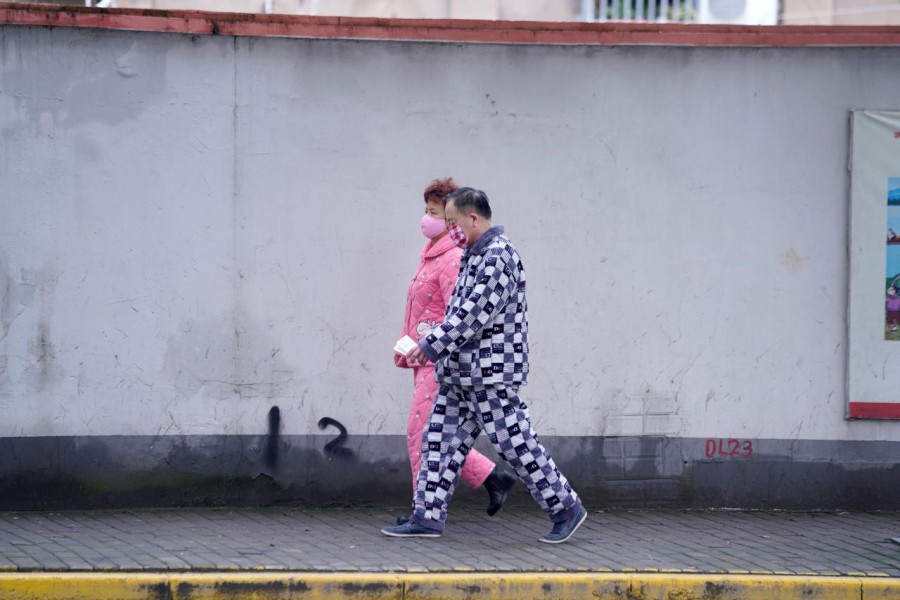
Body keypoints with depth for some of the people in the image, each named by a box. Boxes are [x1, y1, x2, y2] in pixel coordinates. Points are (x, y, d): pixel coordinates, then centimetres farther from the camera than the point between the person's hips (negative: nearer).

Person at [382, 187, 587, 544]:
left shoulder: (498, 256, -17)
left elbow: (475, 313, -24)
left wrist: (432, 345, -20)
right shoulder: (475, 255, 15)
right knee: (442, 441, 7)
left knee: (516, 444, -4)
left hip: (492, 374, -10)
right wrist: (436, 346, 15)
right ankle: (428, 517, 9)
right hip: (461, 374, 10)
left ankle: (566, 509, 7)